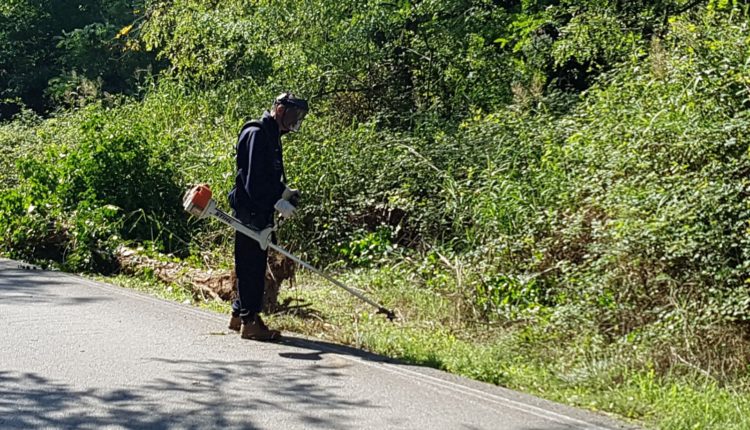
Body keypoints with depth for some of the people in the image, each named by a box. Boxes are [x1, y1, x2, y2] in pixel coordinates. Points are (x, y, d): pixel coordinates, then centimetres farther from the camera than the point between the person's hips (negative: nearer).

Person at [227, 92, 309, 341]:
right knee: (252, 263, -8)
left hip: (260, 210, 10)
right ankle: (250, 321, -5)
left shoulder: (271, 135, 19)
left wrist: (283, 191, 12)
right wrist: (277, 201, -23)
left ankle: (239, 315, 23)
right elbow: (253, 177, -22)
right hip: (250, 210, -10)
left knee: (254, 263, 14)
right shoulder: (257, 133, -14)